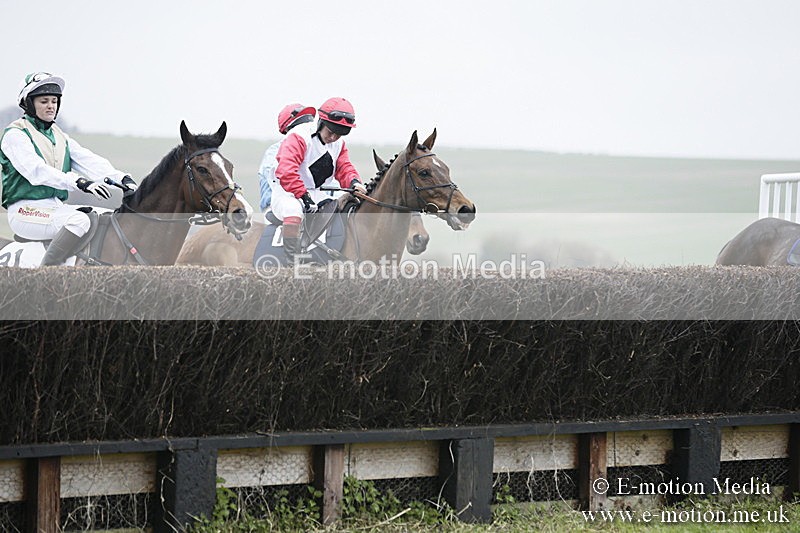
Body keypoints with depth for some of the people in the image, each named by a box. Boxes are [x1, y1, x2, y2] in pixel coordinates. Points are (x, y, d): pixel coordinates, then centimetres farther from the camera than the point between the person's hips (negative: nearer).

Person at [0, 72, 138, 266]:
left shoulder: (59, 136, 18)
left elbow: (88, 160, 6)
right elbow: (37, 171, -21)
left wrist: (122, 178, -13)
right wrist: (80, 183, -33)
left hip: (56, 206, 8)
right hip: (27, 210, -8)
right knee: (79, 220, -32)